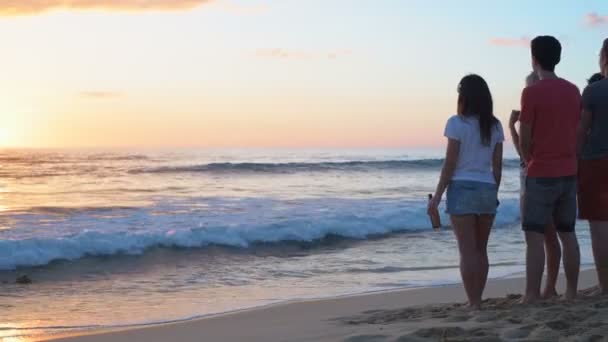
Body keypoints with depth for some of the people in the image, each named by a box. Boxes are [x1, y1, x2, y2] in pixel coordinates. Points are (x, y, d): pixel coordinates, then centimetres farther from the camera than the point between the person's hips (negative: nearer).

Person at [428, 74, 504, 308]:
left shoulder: (457, 123, -7)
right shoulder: (495, 126, 7)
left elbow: (450, 164, -10)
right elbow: (497, 166, 8)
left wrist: (437, 195, -6)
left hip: (462, 189, -5)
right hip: (487, 190, 5)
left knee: (467, 251, -3)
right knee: (481, 250, 12)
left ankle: (473, 304, -4)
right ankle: (477, 301, 15)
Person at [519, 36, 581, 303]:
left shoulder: (531, 93, -11)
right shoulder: (573, 91, 8)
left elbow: (524, 140, -8)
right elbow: (577, 132, 11)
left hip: (541, 174, -6)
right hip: (569, 172, 6)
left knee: (534, 236, -5)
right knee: (567, 234, 12)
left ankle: (532, 297, -9)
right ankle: (571, 292, 14)